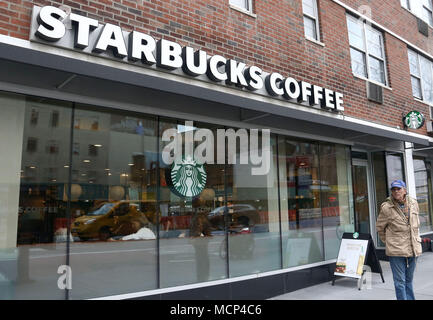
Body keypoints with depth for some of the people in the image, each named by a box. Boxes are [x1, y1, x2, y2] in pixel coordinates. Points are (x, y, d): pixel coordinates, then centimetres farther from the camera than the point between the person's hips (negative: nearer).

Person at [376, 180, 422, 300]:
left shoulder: (413, 203, 3)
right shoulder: (386, 207, -11)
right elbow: (380, 227, 2)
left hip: (413, 249, 5)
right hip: (396, 250, -4)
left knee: (409, 280, 18)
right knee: (400, 282, 0)